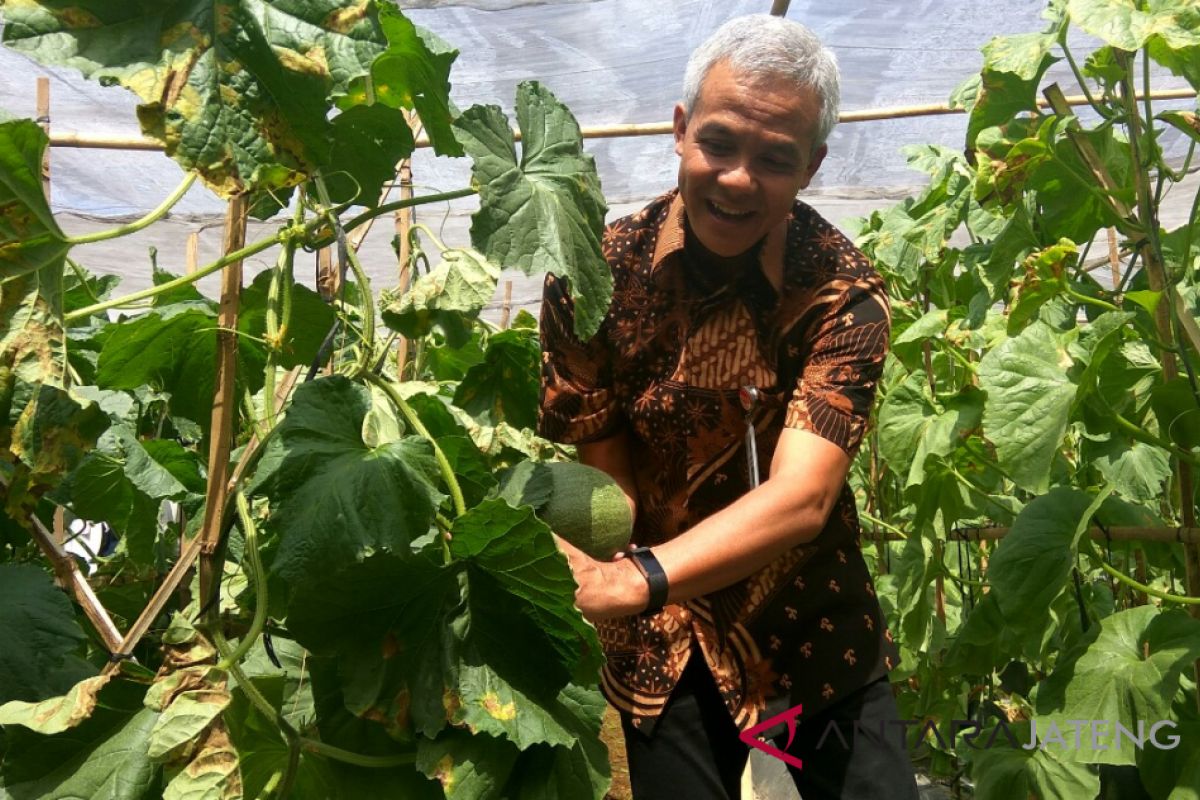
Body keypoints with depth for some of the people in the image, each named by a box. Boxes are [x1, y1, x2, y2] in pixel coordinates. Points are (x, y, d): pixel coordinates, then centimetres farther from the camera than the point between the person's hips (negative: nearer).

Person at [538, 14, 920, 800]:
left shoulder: (844, 290, -17)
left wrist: (634, 581, -45)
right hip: (664, 648, 0)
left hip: (818, 636, 1)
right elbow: (605, 485, -12)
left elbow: (802, 496, -30)